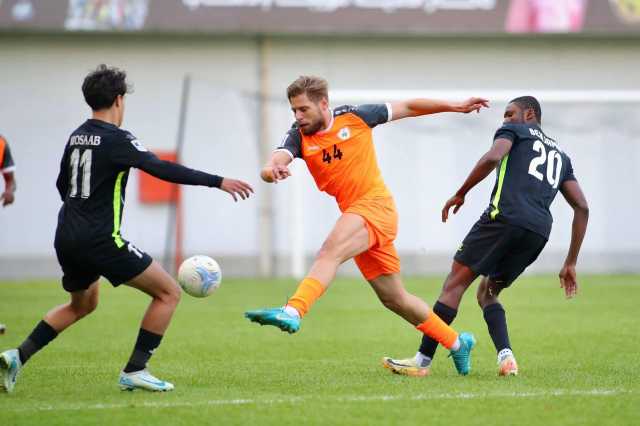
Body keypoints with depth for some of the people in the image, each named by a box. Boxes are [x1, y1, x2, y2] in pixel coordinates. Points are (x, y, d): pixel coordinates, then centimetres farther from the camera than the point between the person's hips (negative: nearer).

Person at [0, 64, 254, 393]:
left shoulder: (76, 137, 12)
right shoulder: (115, 139, -11)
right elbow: (161, 169, -22)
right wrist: (217, 181, -21)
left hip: (67, 239, 8)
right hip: (100, 240, -8)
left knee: (82, 304, 31)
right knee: (169, 293, 0)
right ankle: (134, 372, -3)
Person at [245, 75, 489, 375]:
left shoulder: (354, 117, -3)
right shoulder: (299, 137, 4)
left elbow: (407, 108, 9)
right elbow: (278, 159, -17)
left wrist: (456, 107, 11)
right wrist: (272, 169, -42)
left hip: (376, 204, -6)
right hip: (353, 212, 6)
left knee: (330, 251, -31)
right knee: (393, 298, 11)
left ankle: (292, 312, -47)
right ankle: (456, 343, 25)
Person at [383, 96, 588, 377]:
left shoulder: (514, 131, 14)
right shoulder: (560, 155, 31)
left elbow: (493, 157, -9)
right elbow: (582, 207, 24)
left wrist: (460, 194, 0)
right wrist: (570, 264, 24)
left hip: (506, 216, -7)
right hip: (540, 231, 7)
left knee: (455, 283, -3)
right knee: (487, 292, 19)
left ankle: (423, 360, -8)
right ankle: (506, 357, -4)